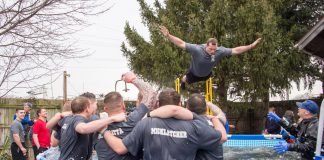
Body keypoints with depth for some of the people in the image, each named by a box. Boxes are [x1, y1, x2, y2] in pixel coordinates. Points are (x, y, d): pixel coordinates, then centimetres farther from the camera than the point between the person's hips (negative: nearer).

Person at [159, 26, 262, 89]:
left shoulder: (220, 51, -39)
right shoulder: (197, 49, -47)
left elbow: (235, 50, -30)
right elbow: (181, 43, -48)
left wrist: (251, 46, -34)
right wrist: (168, 36, -60)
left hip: (207, 74, 4)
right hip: (194, 73, -4)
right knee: (188, 81, 30)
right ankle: (183, 80, 69)